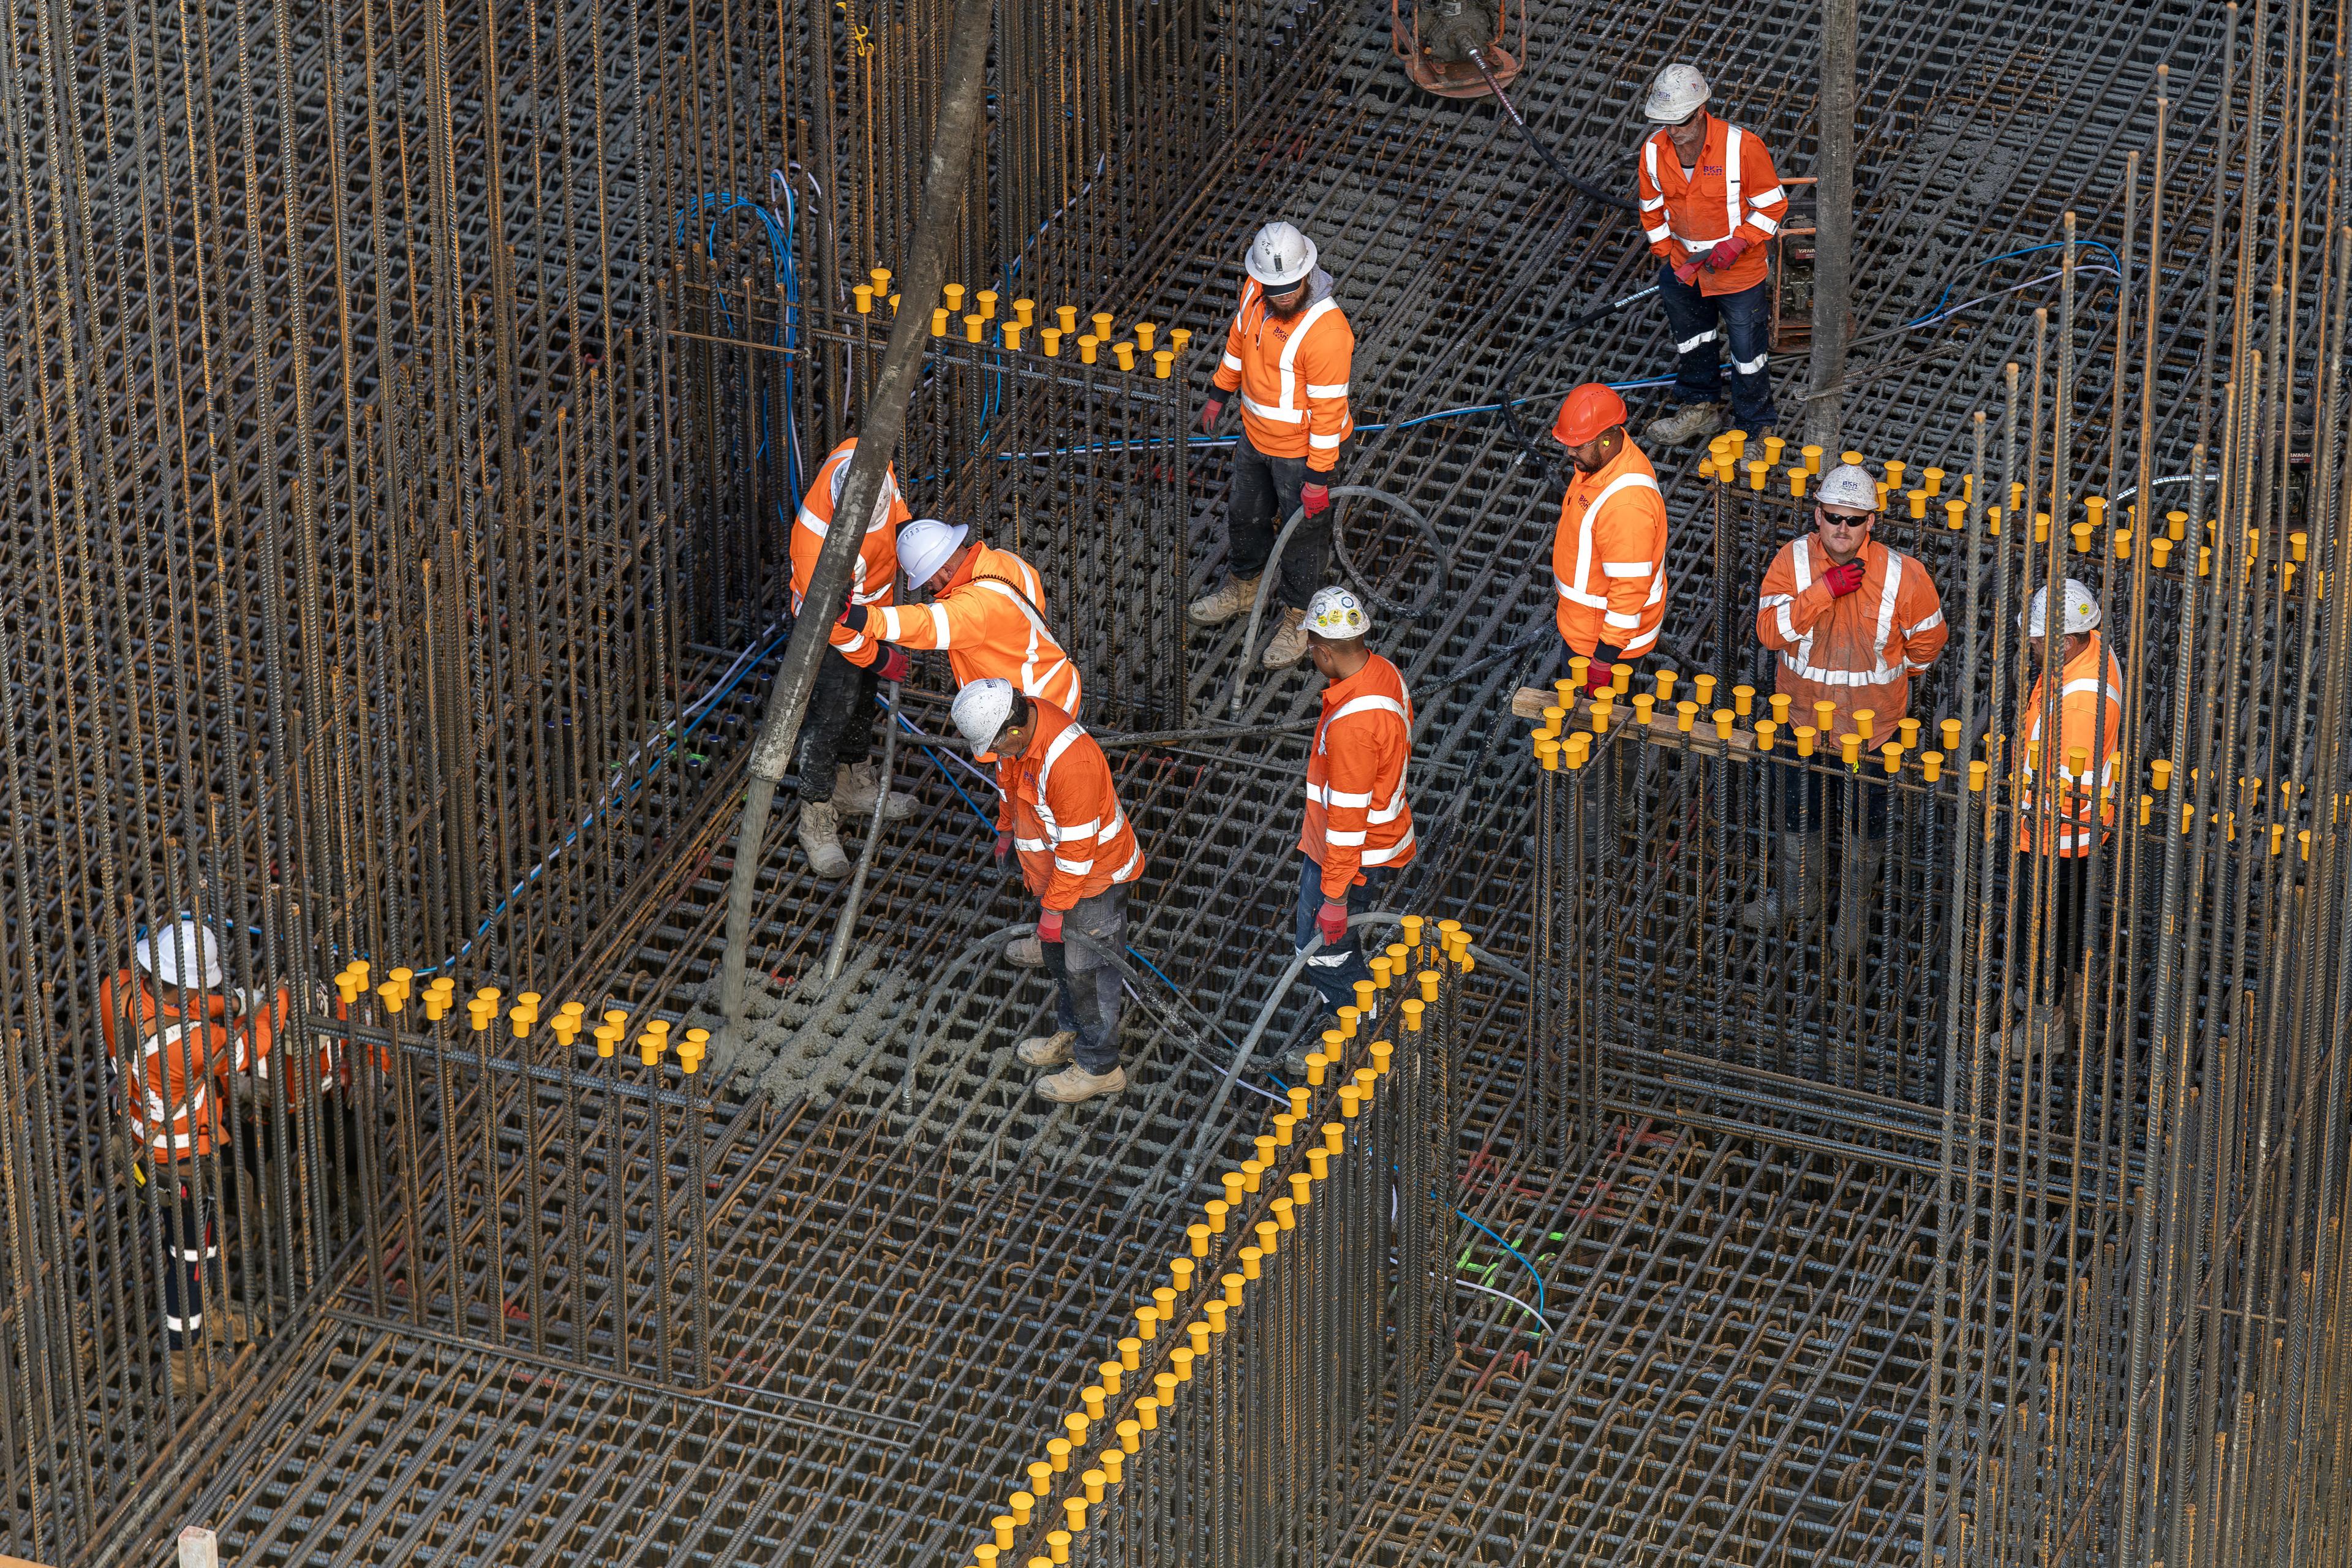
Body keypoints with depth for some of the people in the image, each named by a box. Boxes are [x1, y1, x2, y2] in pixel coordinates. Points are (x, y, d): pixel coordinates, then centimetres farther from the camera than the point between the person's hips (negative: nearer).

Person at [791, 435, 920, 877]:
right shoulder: (816, 542, -44)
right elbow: (831, 620, -28)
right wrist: (878, 660, -16)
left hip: (874, 604, 8)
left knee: (861, 698, 25)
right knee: (829, 715, 0)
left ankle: (854, 786, 47)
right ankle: (817, 823, 16)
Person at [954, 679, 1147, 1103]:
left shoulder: (1070, 761, -39)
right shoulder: (1018, 723, -13)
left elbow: (1077, 847, -30)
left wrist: (1055, 908, -21)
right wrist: (1006, 829, 23)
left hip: (1094, 875, -9)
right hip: (1052, 868, 9)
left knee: (1087, 971, 6)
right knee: (1058, 957, 25)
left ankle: (1099, 1067, 23)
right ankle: (1071, 1035, 45)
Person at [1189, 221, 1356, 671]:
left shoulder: (1325, 330, -34)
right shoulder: (1255, 293, -13)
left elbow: (1329, 409, -27)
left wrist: (1318, 477, -21)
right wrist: (1220, 394, 19)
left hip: (1300, 451, -7)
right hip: (1255, 436, 7)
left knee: (1303, 532, 13)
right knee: (1247, 514, 27)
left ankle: (1298, 617, 35)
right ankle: (1243, 586, 53)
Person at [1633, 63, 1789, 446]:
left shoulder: (1742, 147, -25)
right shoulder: (1654, 151, -11)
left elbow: (1772, 206, -14)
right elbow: (1652, 209, 6)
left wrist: (1734, 245, -22)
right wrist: (1666, 258, 2)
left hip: (1738, 269, -5)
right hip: (1683, 267, 5)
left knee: (1748, 353, 7)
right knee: (1691, 341, 24)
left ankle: (1757, 429, 26)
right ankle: (1699, 410, 47)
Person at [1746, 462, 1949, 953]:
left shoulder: (1902, 576, -20)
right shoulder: (1793, 560, -16)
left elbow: (1927, 640, -3)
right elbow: (1770, 630, -26)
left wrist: (1887, 675, 8)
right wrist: (1824, 590, -35)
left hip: (1871, 723, -2)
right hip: (1803, 717, 2)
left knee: (1866, 818, 16)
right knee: (1799, 808, 21)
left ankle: (1855, 905, 38)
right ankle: (1796, 892, 45)